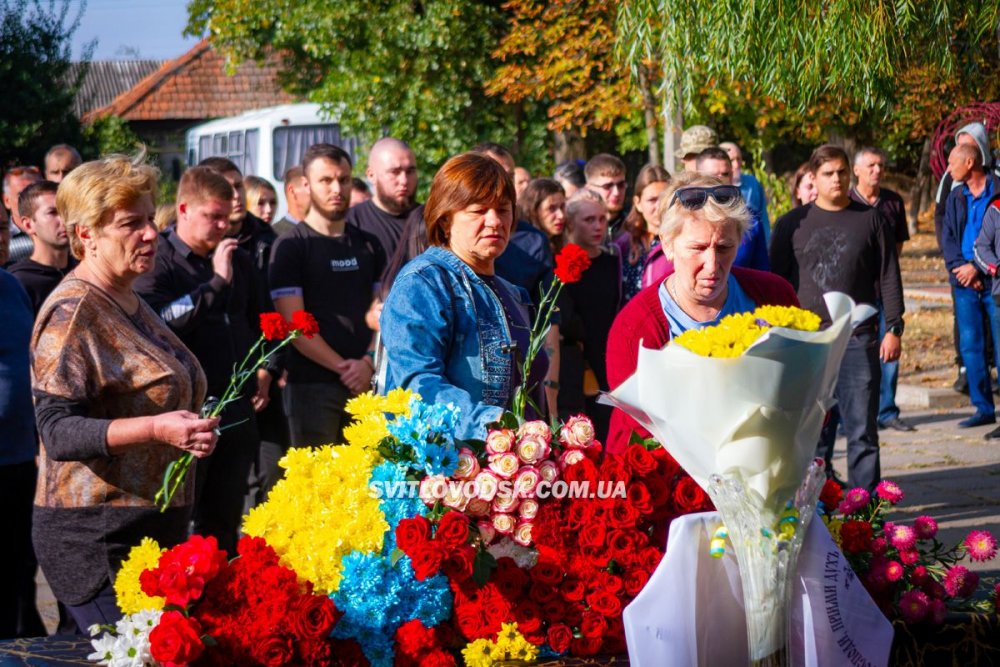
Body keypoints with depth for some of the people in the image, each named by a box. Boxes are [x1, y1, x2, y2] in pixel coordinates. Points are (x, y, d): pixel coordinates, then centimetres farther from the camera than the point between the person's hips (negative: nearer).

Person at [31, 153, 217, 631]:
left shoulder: (131, 305, 17)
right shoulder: (72, 312, -11)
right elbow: (58, 430, -21)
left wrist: (190, 427, 20)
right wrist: (156, 428, -31)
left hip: (153, 531, 9)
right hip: (95, 540, -9)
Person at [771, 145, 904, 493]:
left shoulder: (870, 220, 7)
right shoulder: (791, 225, 8)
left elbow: (889, 278, 8)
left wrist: (893, 329, 1)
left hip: (858, 340, 0)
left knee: (862, 430, 0)